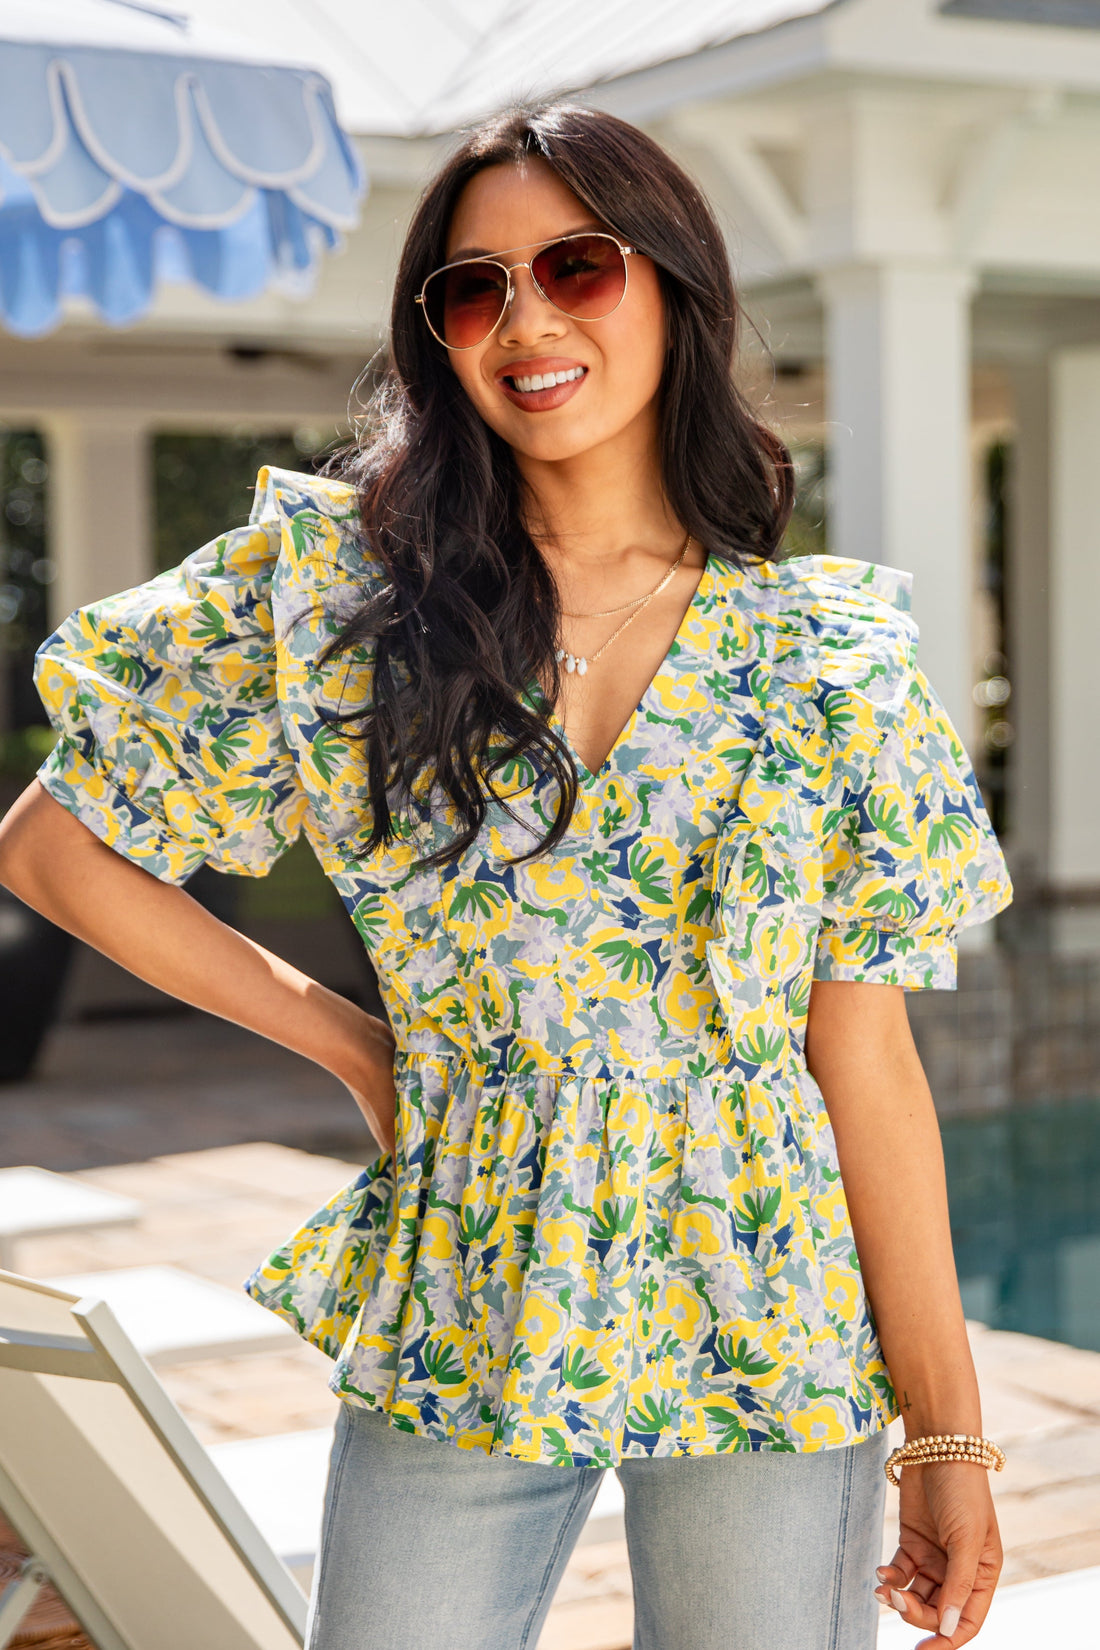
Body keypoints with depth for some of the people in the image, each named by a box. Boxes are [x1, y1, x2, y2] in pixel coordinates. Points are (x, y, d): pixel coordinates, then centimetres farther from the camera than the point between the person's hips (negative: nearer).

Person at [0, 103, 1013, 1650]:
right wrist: (350, 1043, 2)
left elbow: (865, 1055, -3)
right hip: (452, 1334, 0)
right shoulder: (328, 588, -3)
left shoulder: (834, 655, -2)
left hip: (774, 1337, 0)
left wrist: (948, 1431, -3)